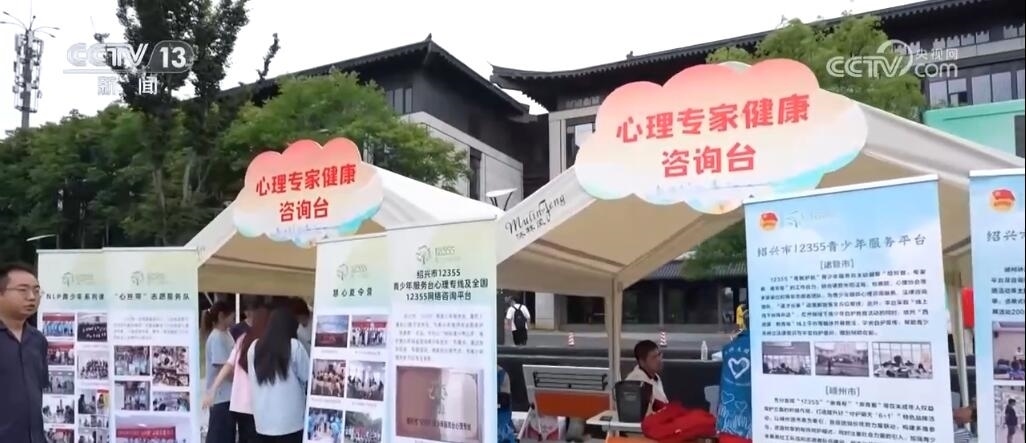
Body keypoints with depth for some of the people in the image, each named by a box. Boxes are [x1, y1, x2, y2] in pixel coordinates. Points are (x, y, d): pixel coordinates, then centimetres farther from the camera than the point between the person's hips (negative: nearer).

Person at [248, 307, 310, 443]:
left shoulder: (255, 346, 4)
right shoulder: (294, 346, -10)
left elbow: (252, 379, 12)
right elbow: (307, 377, -5)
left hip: (263, 419, 5)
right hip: (289, 420, -5)